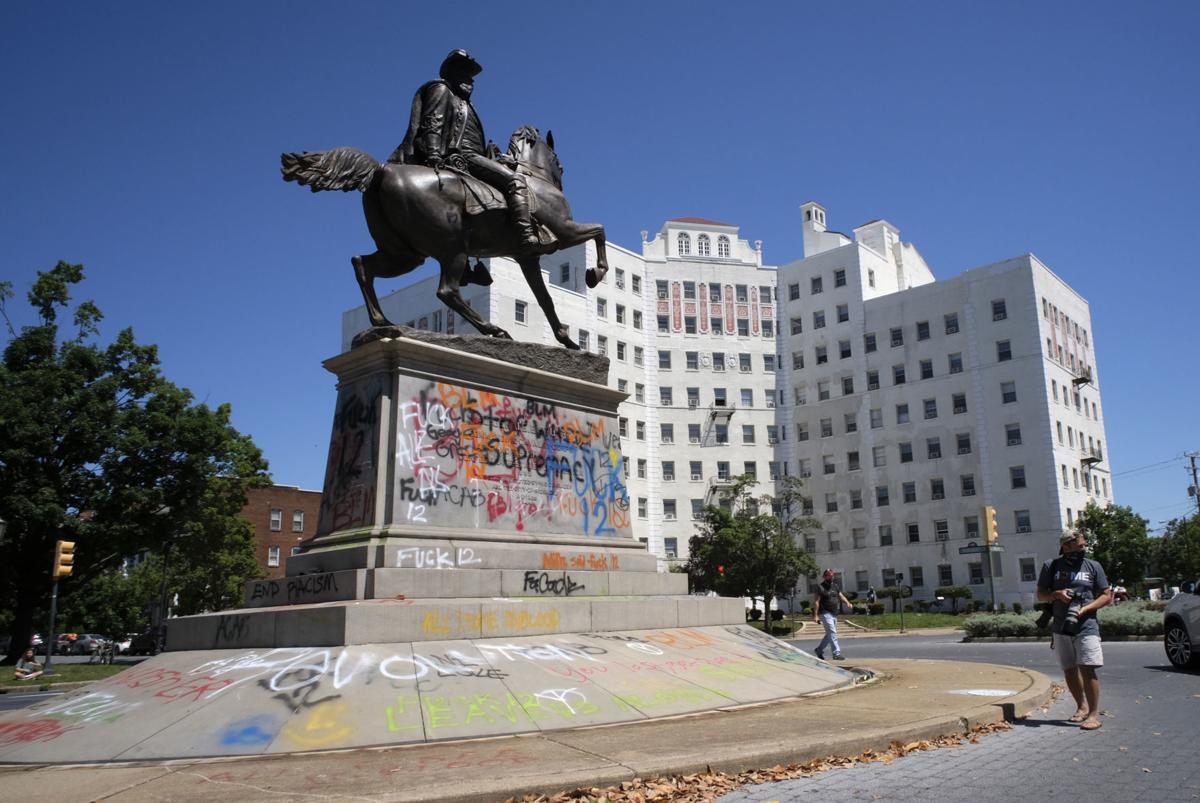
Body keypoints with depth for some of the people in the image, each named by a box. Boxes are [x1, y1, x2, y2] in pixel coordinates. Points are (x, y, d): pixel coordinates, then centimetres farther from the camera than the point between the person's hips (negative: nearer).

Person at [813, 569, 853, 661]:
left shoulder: (835, 586, 14)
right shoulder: (820, 587, -9)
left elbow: (841, 596, 9)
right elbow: (816, 602, -12)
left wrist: (847, 603, -13)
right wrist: (815, 615, -17)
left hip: (834, 614, 8)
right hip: (825, 614, -8)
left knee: (830, 634, 15)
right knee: (832, 633, -13)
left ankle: (819, 650, 29)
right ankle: (836, 654, -14)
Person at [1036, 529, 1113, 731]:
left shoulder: (1093, 566, 3)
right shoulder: (1051, 566, 5)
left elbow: (1107, 595, 4)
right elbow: (1040, 595, 10)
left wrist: (1085, 609, -10)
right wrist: (1057, 594, -11)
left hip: (1086, 626, -2)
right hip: (1061, 628, 2)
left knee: (1087, 669, -11)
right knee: (1069, 671, 10)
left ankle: (1094, 714, -4)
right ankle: (1081, 706, 28)